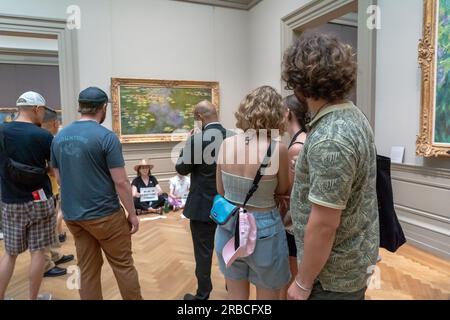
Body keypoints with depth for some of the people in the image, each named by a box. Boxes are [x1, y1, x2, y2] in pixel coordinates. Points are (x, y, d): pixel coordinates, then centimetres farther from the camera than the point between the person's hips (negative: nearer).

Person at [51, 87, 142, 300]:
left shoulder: (59, 137, 4)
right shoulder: (106, 137, -15)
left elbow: (59, 178, 12)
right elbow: (121, 182, -16)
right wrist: (132, 214, -7)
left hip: (72, 215, 6)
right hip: (104, 214, -6)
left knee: (87, 269, 16)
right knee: (123, 265, 9)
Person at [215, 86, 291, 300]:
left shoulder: (226, 144, -9)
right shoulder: (278, 148, -20)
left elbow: (221, 190, 4)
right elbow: (282, 190, -1)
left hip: (229, 227, 4)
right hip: (262, 231, -3)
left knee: (235, 295, 24)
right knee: (267, 297, 21)